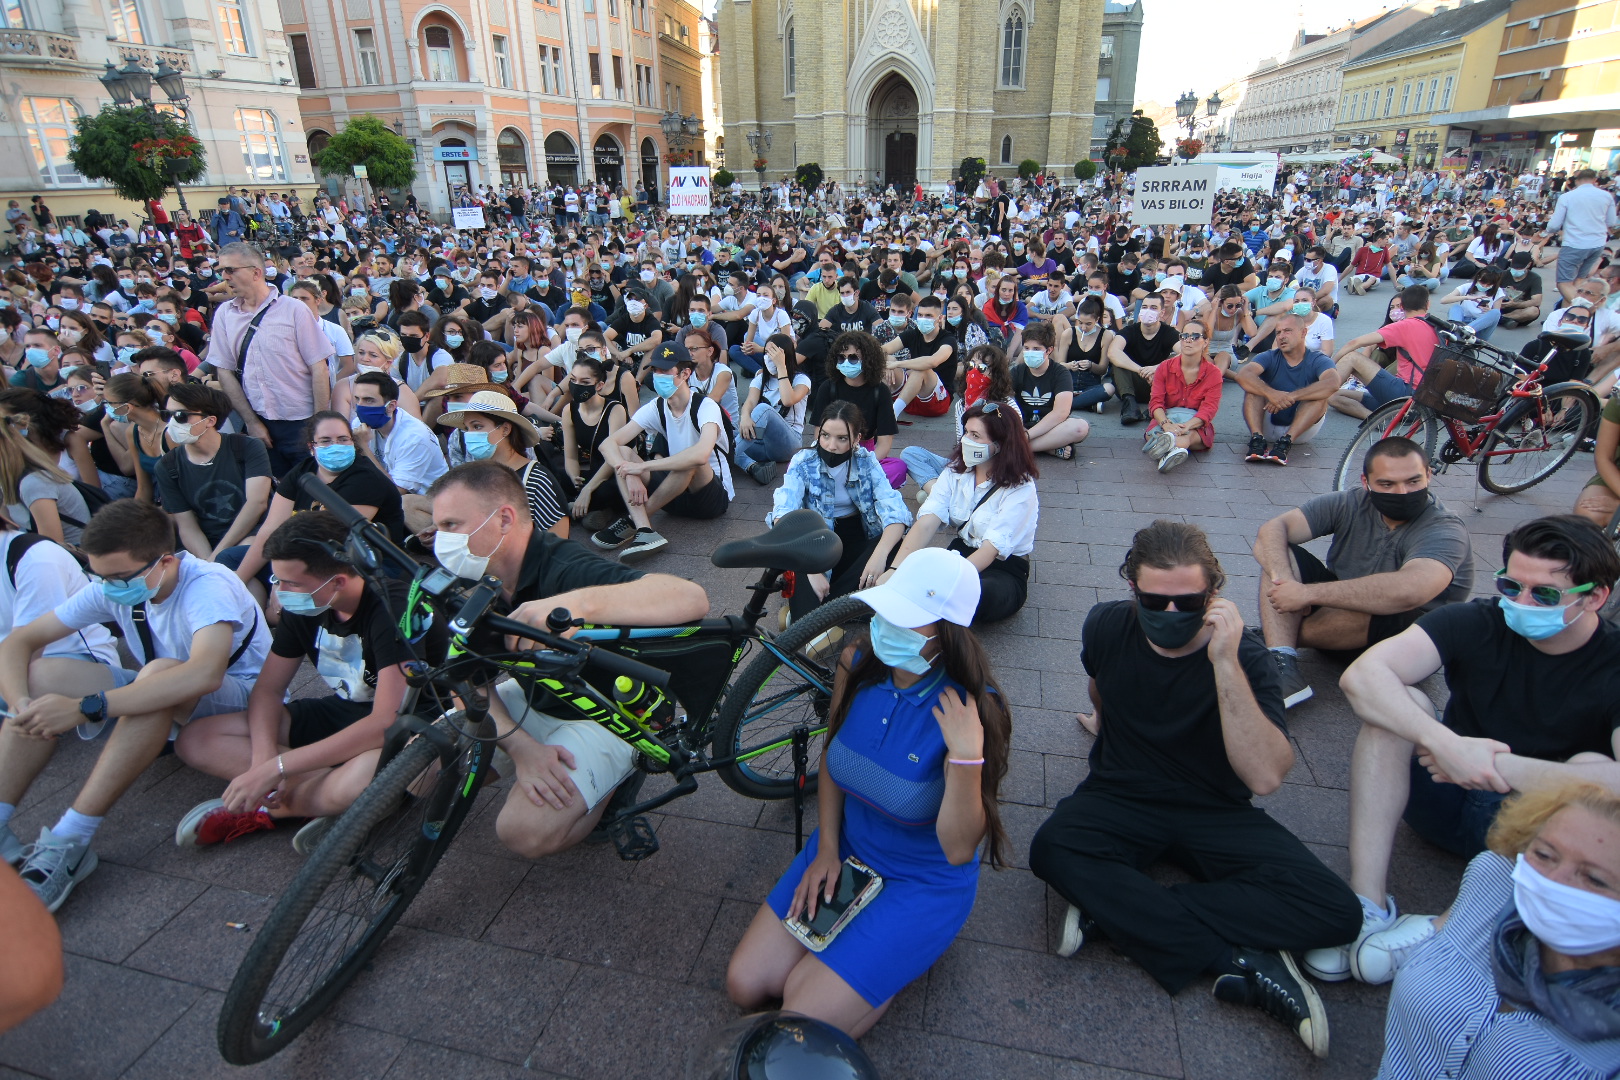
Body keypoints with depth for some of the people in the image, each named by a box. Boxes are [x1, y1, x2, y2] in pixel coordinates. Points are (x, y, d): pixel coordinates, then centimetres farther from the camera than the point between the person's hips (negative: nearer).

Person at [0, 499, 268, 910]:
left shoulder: (207, 586, -27)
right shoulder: (112, 589, -6)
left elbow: (204, 674, -44)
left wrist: (84, 708, -43)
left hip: (239, 696, -7)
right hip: (162, 703, 7)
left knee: (159, 673, -37)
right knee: (39, 678, -11)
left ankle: (69, 842, -32)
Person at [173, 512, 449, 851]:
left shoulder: (394, 608, -28)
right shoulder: (303, 606, -5)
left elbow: (388, 720, -33)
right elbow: (268, 688, 3)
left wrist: (275, 767, -30)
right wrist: (263, 756, -18)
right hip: (343, 712, 8)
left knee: (364, 778, -43)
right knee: (195, 739, -6)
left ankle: (272, 809, -11)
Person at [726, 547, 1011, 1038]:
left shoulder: (971, 711, -28)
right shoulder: (857, 662, -14)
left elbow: (958, 849, -25)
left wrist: (967, 756, -40)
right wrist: (826, 848, 0)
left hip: (925, 883, -4)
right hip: (847, 847, 5)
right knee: (745, 985, 0)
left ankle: (896, 958, 14)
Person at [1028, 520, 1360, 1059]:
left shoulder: (1241, 656, -16)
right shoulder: (1107, 626, -9)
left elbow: (1265, 777, -30)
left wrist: (1225, 663, -36)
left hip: (1216, 812, 0)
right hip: (1121, 794, 1)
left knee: (1332, 908, -25)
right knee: (1052, 850, -32)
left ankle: (1115, 910, -23)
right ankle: (1236, 960, -22)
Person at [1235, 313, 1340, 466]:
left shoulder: (1317, 361, -4)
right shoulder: (1270, 357, -1)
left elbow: (1333, 383, -28)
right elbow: (1242, 374, -24)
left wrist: (1291, 397, -39)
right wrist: (1270, 393, -41)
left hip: (1303, 428, -1)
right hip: (1268, 426, 1)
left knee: (1320, 394, -23)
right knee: (1254, 387, -17)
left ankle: (1286, 442, -37)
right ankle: (1257, 438, -36)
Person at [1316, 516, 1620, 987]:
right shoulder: (1478, 623, -12)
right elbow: (1362, 674, -28)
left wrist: (1494, 764, -32)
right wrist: (1447, 745, -40)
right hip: (1448, 798, 1)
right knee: (1394, 703, -24)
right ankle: (1368, 903, -28)